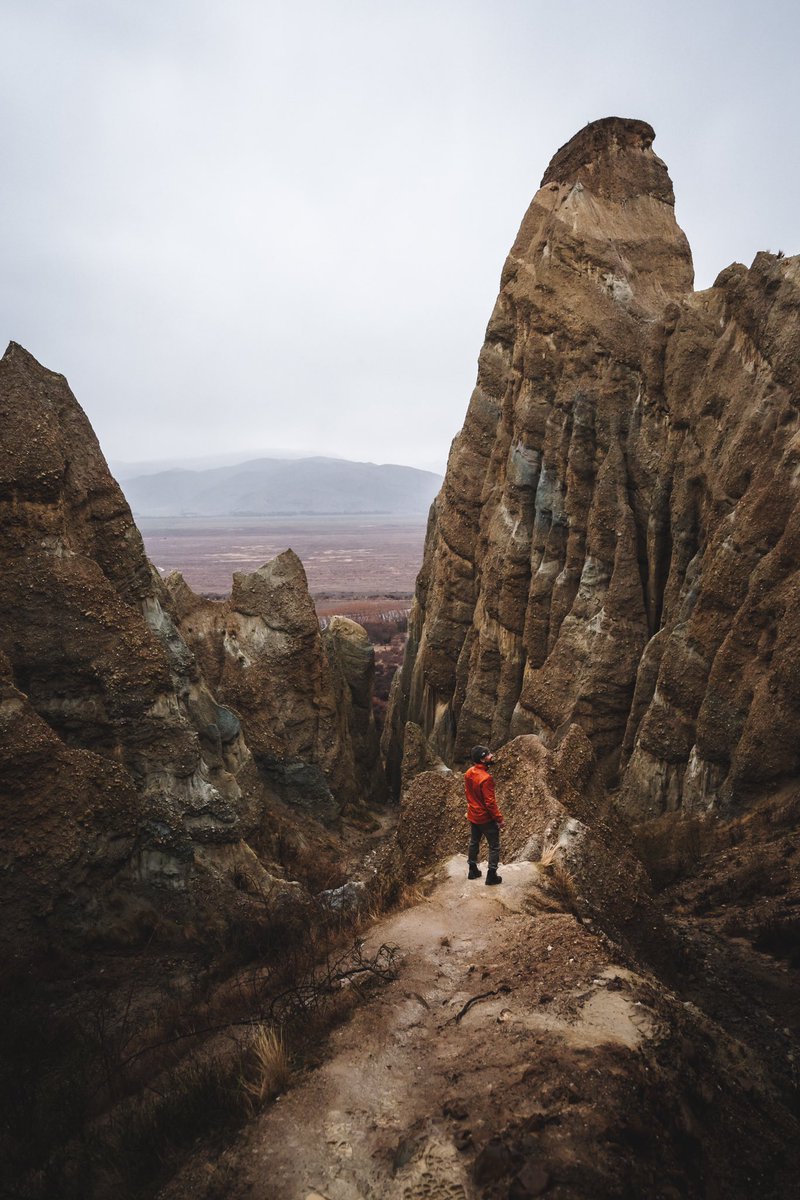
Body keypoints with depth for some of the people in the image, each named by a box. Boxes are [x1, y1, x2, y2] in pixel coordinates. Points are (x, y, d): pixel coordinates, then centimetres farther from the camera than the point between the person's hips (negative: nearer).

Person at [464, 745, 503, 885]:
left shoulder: (468, 773, -5)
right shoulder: (486, 778, -29)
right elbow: (490, 802, -25)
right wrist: (499, 818, -15)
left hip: (473, 815, 8)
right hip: (486, 818, -8)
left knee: (474, 842, 22)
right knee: (494, 846, 8)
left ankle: (473, 870, 33)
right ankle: (492, 875, 13)